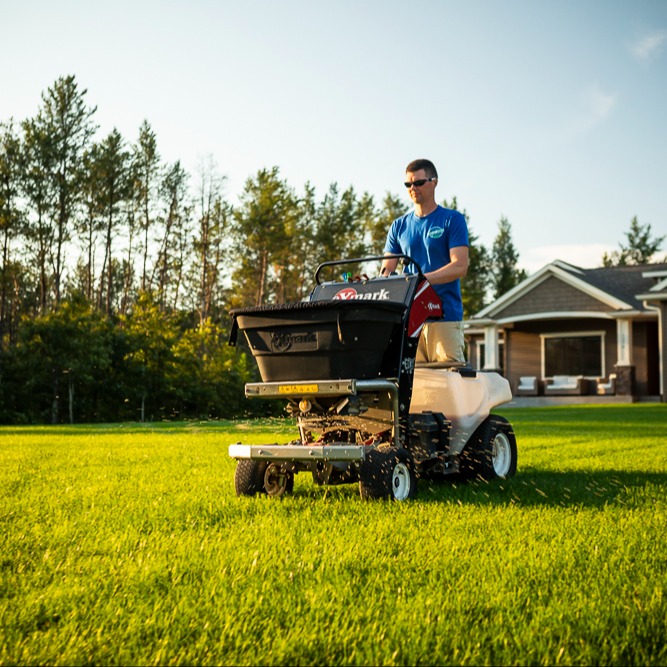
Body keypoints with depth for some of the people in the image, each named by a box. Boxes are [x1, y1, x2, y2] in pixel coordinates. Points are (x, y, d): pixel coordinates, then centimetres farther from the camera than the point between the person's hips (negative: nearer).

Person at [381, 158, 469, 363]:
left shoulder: (452, 220, 4)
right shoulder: (399, 226, 18)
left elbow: (460, 266, -6)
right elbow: (387, 269, 14)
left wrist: (422, 278, -19)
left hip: (445, 317, -3)